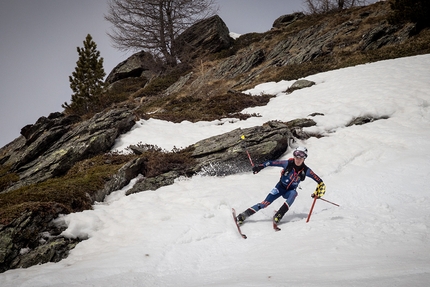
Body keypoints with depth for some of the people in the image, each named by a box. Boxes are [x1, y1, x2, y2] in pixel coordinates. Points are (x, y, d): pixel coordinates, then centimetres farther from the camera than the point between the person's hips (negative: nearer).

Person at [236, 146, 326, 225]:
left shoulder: (305, 170, -17)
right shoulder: (288, 163, -19)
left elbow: (320, 181, -13)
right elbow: (272, 163, -16)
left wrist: (318, 192, -25)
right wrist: (260, 166, -27)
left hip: (290, 190, 1)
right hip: (280, 187, -1)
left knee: (293, 194, -36)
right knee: (265, 203, -15)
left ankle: (278, 216, -39)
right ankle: (243, 215, -10)